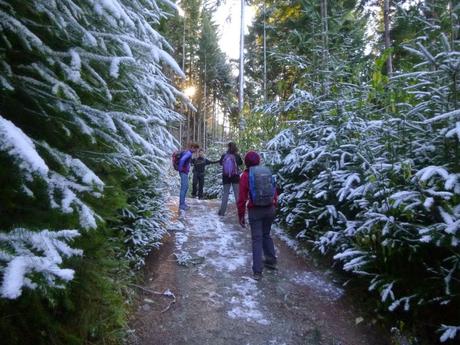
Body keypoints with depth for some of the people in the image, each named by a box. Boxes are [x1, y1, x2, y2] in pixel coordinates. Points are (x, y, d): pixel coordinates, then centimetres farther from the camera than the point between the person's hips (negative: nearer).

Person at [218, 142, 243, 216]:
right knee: (237, 193, 8)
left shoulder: (224, 155, -9)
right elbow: (241, 163, 7)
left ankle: (222, 211, 12)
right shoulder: (237, 156, -12)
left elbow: (220, 163, 10)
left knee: (225, 193, 11)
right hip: (235, 177, -1)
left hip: (226, 177, 2)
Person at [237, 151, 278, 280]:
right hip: (270, 209, 4)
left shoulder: (246, 175, -7)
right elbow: (275, 192, 10)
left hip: (255, 210, -4)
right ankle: (271, 261, 33)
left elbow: (242, 198, -8)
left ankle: (257, 271, 4)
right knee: (266, 235, 23)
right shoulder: (267, 172, 5)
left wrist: (241, 216, 0)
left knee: (257, 238, 4)